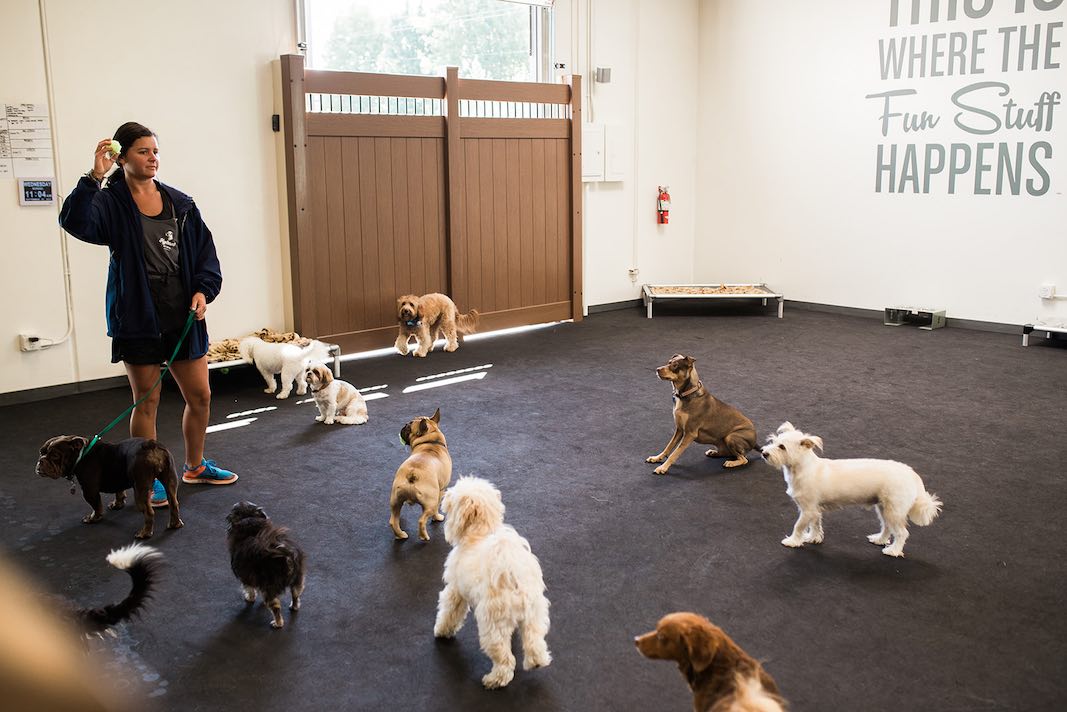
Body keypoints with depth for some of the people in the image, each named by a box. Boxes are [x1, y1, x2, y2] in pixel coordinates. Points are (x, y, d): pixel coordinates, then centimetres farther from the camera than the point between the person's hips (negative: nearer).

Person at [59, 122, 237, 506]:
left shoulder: (179, 203, 7)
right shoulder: (111, 204, -5)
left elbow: (205, 250, 9)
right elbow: (75, 221, -25)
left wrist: (203, 290, -4)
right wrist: (94, 178, -33)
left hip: (183, 316, 5)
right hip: (139, 318, -4)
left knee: (200, 396, 11)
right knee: (146, 401, 5)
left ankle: (195, 466, 33)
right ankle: (148, 479, 22)